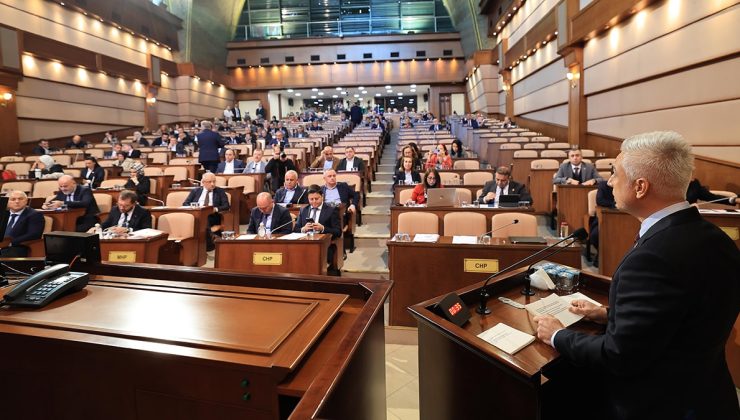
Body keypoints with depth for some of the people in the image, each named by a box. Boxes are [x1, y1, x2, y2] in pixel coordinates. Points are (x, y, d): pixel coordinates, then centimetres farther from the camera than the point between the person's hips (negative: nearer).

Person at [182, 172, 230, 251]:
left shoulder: (220, 191, 14)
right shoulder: (195, 191, 20)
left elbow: (226, 206, 4)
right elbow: (185, 204, 13)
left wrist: (216, 209, -16)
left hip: (212, 216, -2)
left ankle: (208, 246, -29)